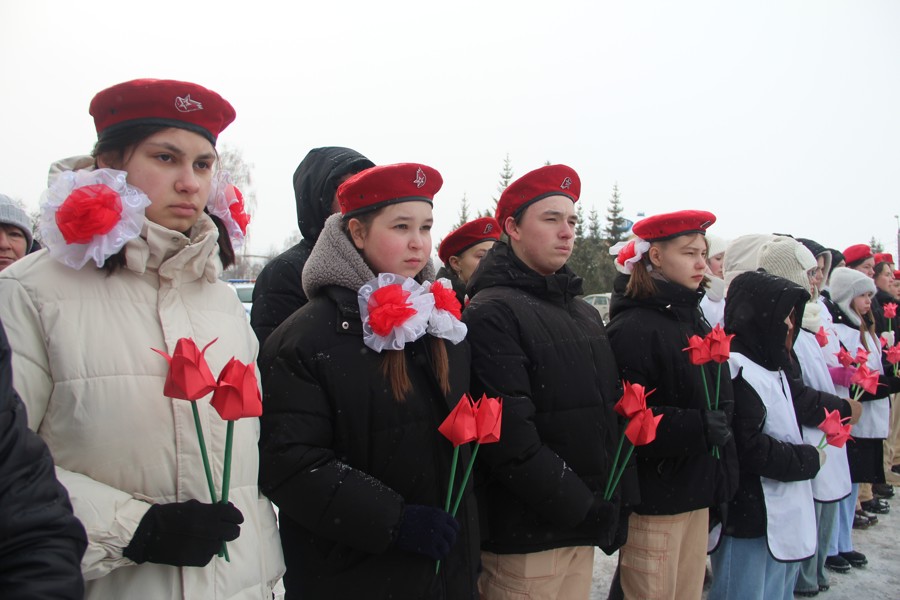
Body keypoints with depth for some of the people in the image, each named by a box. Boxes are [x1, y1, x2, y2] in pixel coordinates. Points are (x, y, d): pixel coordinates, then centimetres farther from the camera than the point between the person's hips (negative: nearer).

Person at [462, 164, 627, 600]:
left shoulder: (585, 314, 13)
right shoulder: (492, 313, -13)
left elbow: (610, 413, 15)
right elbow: (508, 437, -21)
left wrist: (618, 501, 8)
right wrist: (579, 507, -17)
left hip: (584, 529, 7)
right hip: (525, 538, -7)